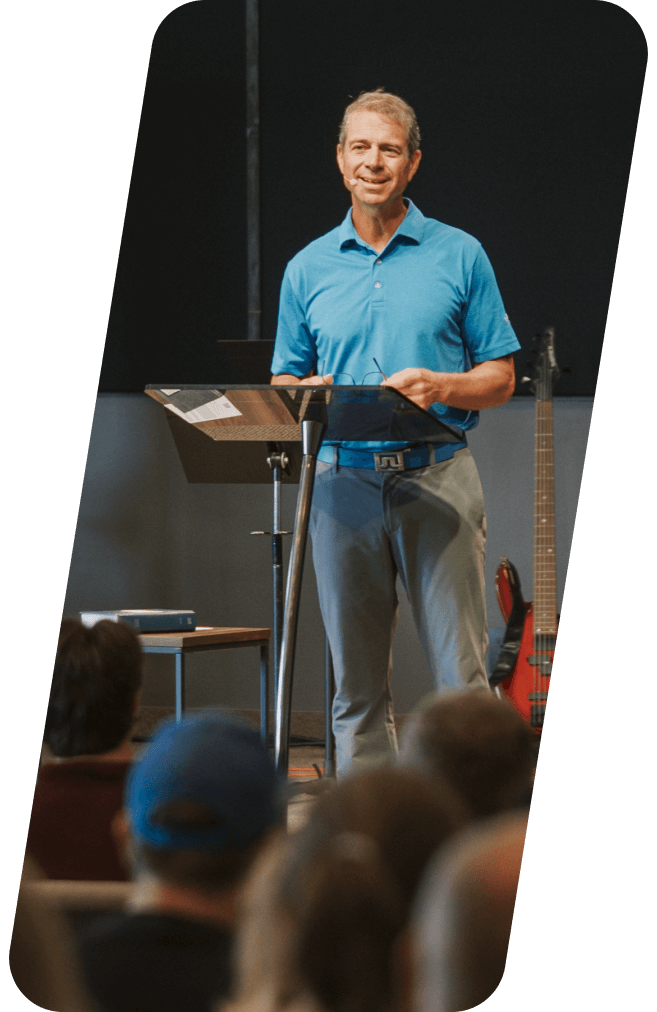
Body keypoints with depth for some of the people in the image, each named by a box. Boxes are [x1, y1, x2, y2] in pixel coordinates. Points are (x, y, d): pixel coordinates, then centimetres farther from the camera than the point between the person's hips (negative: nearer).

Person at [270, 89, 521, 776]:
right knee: (356, 685, 4)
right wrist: (310, 394, -6)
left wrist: (438, 387, -13)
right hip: (343, 480, 3)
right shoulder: (308, 269, 13)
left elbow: (500, 379, 7)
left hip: (437, 478, -2)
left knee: (461, 679, -7)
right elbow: (283, 382, 17)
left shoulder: (459, 256, 6)